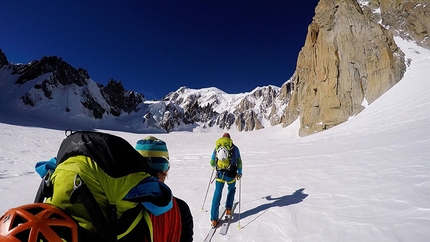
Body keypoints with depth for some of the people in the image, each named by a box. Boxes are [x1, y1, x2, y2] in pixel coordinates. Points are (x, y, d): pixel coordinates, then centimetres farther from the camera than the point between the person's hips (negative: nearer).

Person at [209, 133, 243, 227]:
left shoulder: (216, 148, 9)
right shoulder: (235, 148, 6)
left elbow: (212, 163, 15)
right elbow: (239, 162, 12)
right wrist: (239, 173, 26)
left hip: (220, 174, 1)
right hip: (231, 174, 0)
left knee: (217, 193, 8)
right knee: (231, 190, 27)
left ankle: (214, 219, 7)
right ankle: (228, 209, 28)